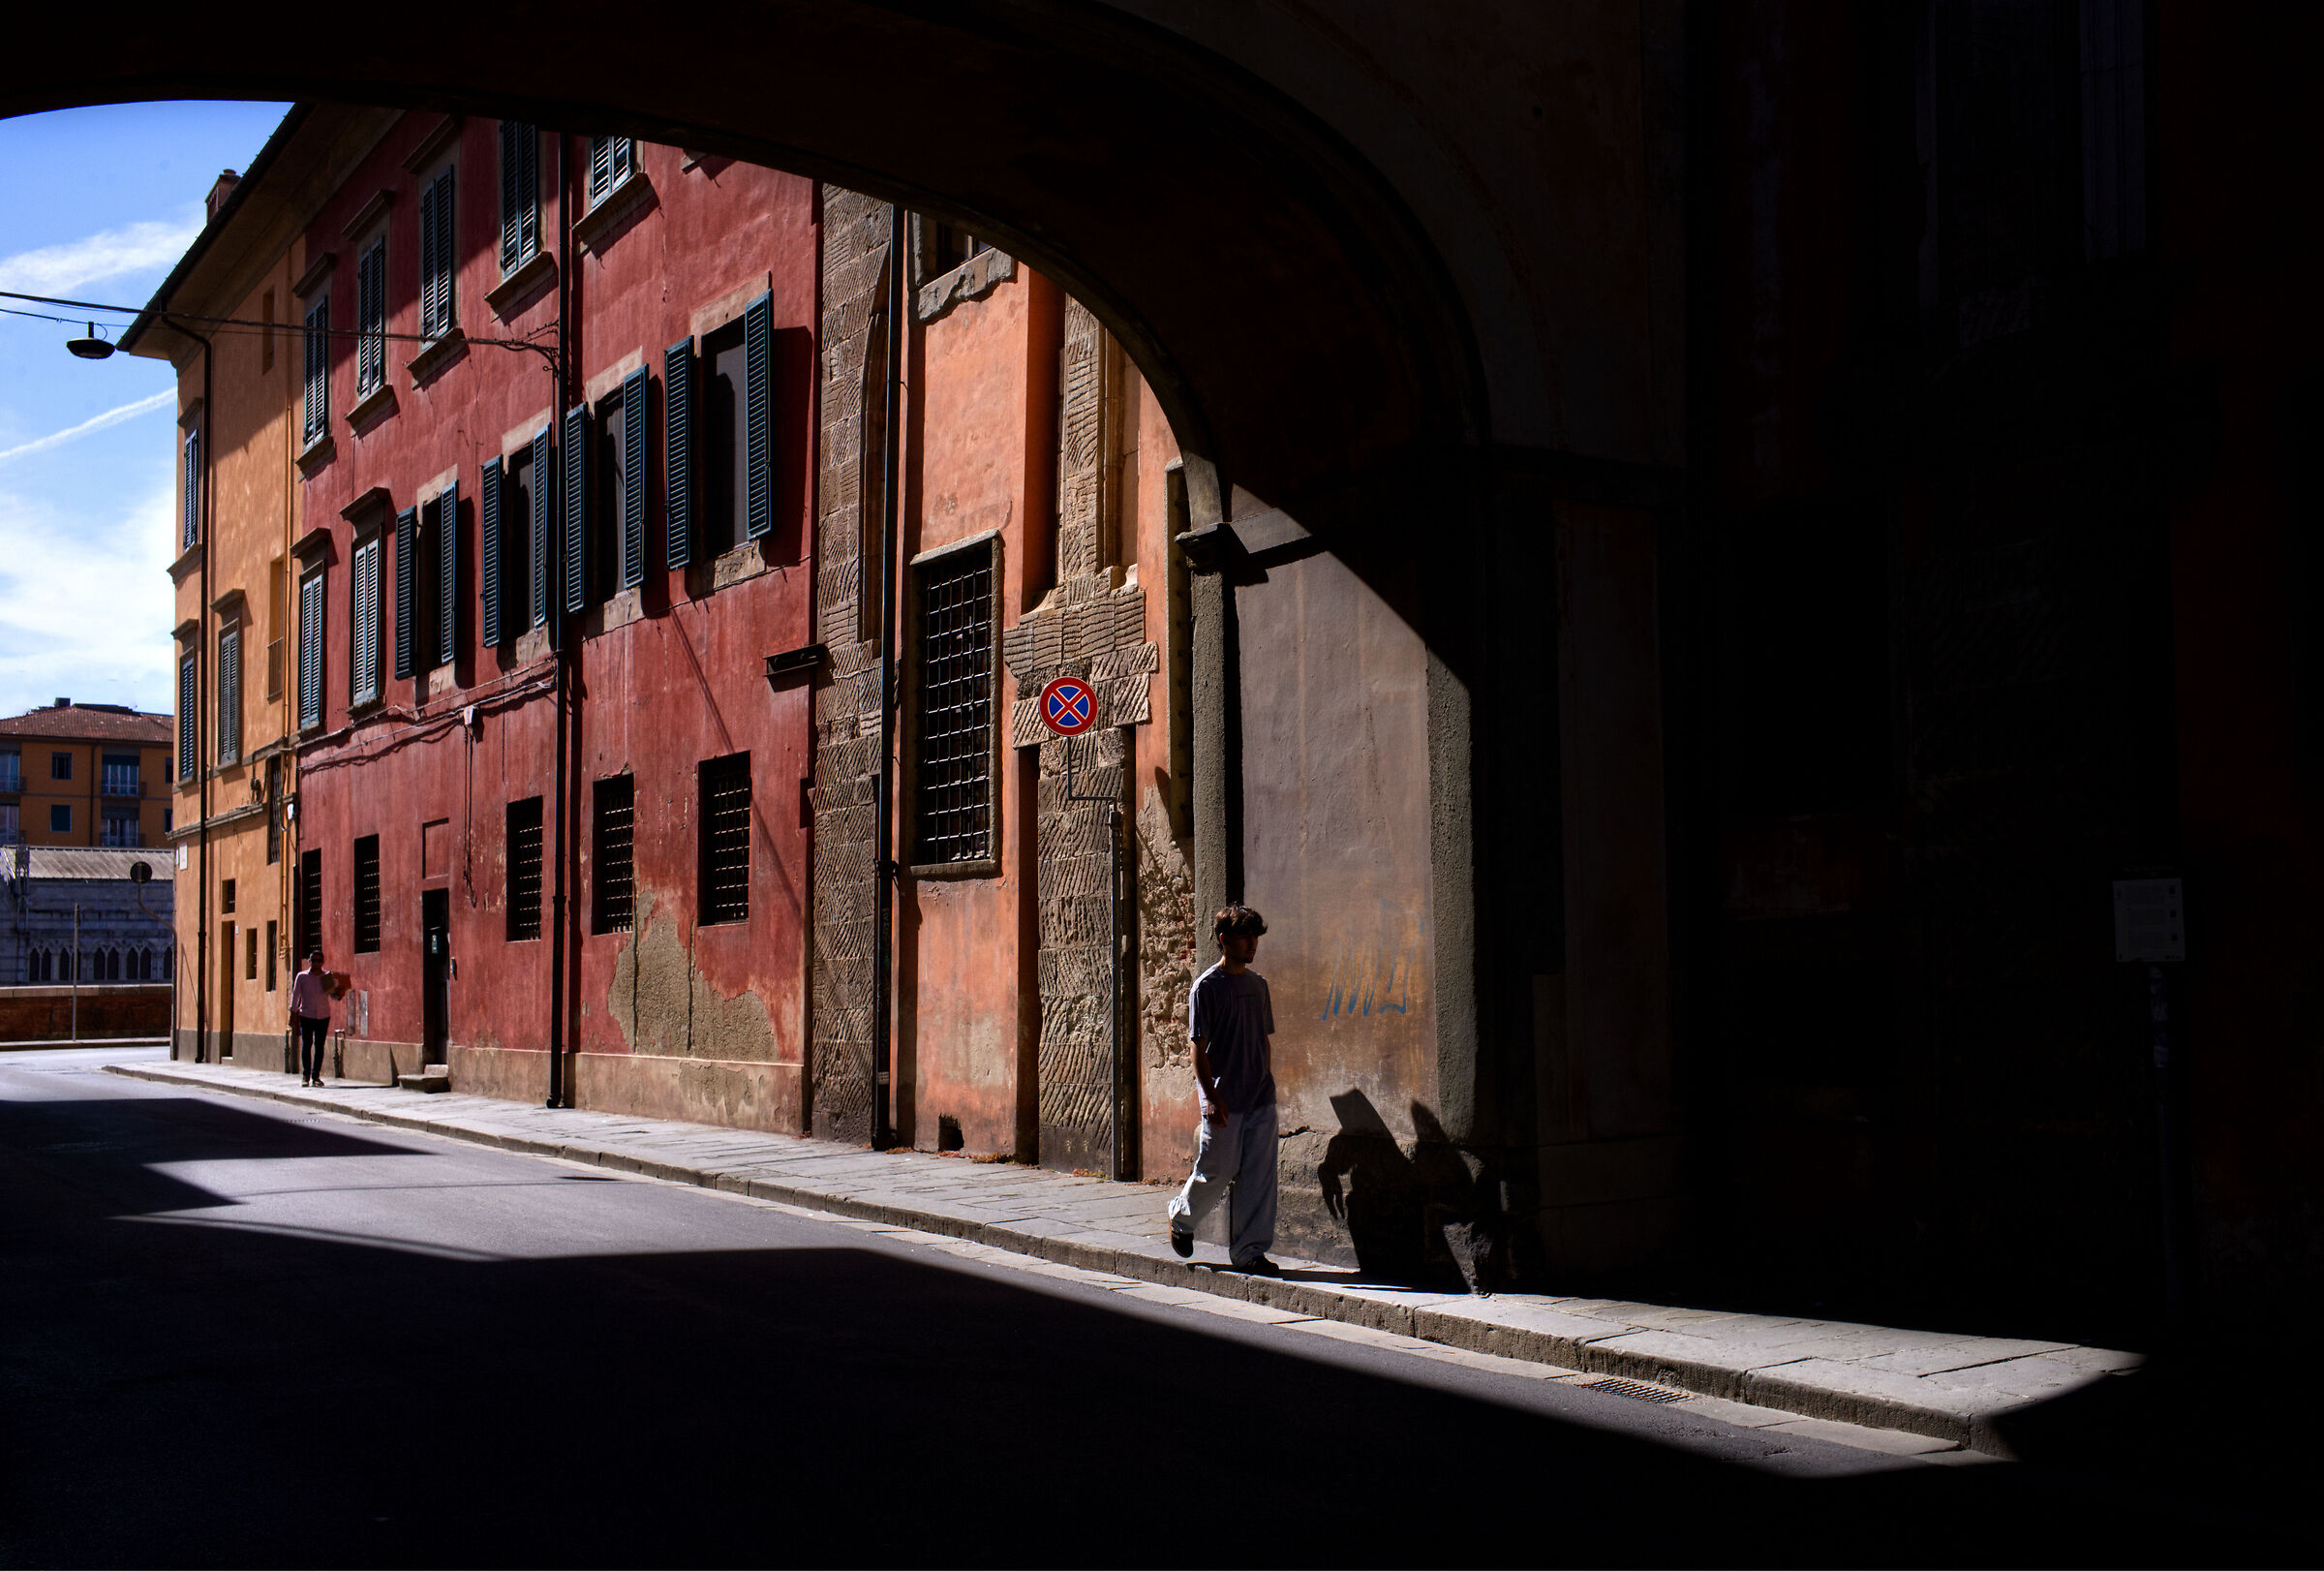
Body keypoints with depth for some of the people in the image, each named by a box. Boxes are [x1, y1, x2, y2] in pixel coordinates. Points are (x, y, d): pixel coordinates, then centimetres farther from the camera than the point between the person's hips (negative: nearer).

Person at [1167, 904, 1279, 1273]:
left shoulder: (1257, 984, 12)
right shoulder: (1207, 987, -7)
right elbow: (1199, 1049, -10)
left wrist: (1267, 1083, 15)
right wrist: (1211, 1098, -16)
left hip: (1260, 1098, 6)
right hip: (1223, 1100, -5)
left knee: (1259, 1176, 3)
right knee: (1216, 1171, 2)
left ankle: (1249, 1250, 10)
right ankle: (1181, 1218, 29)